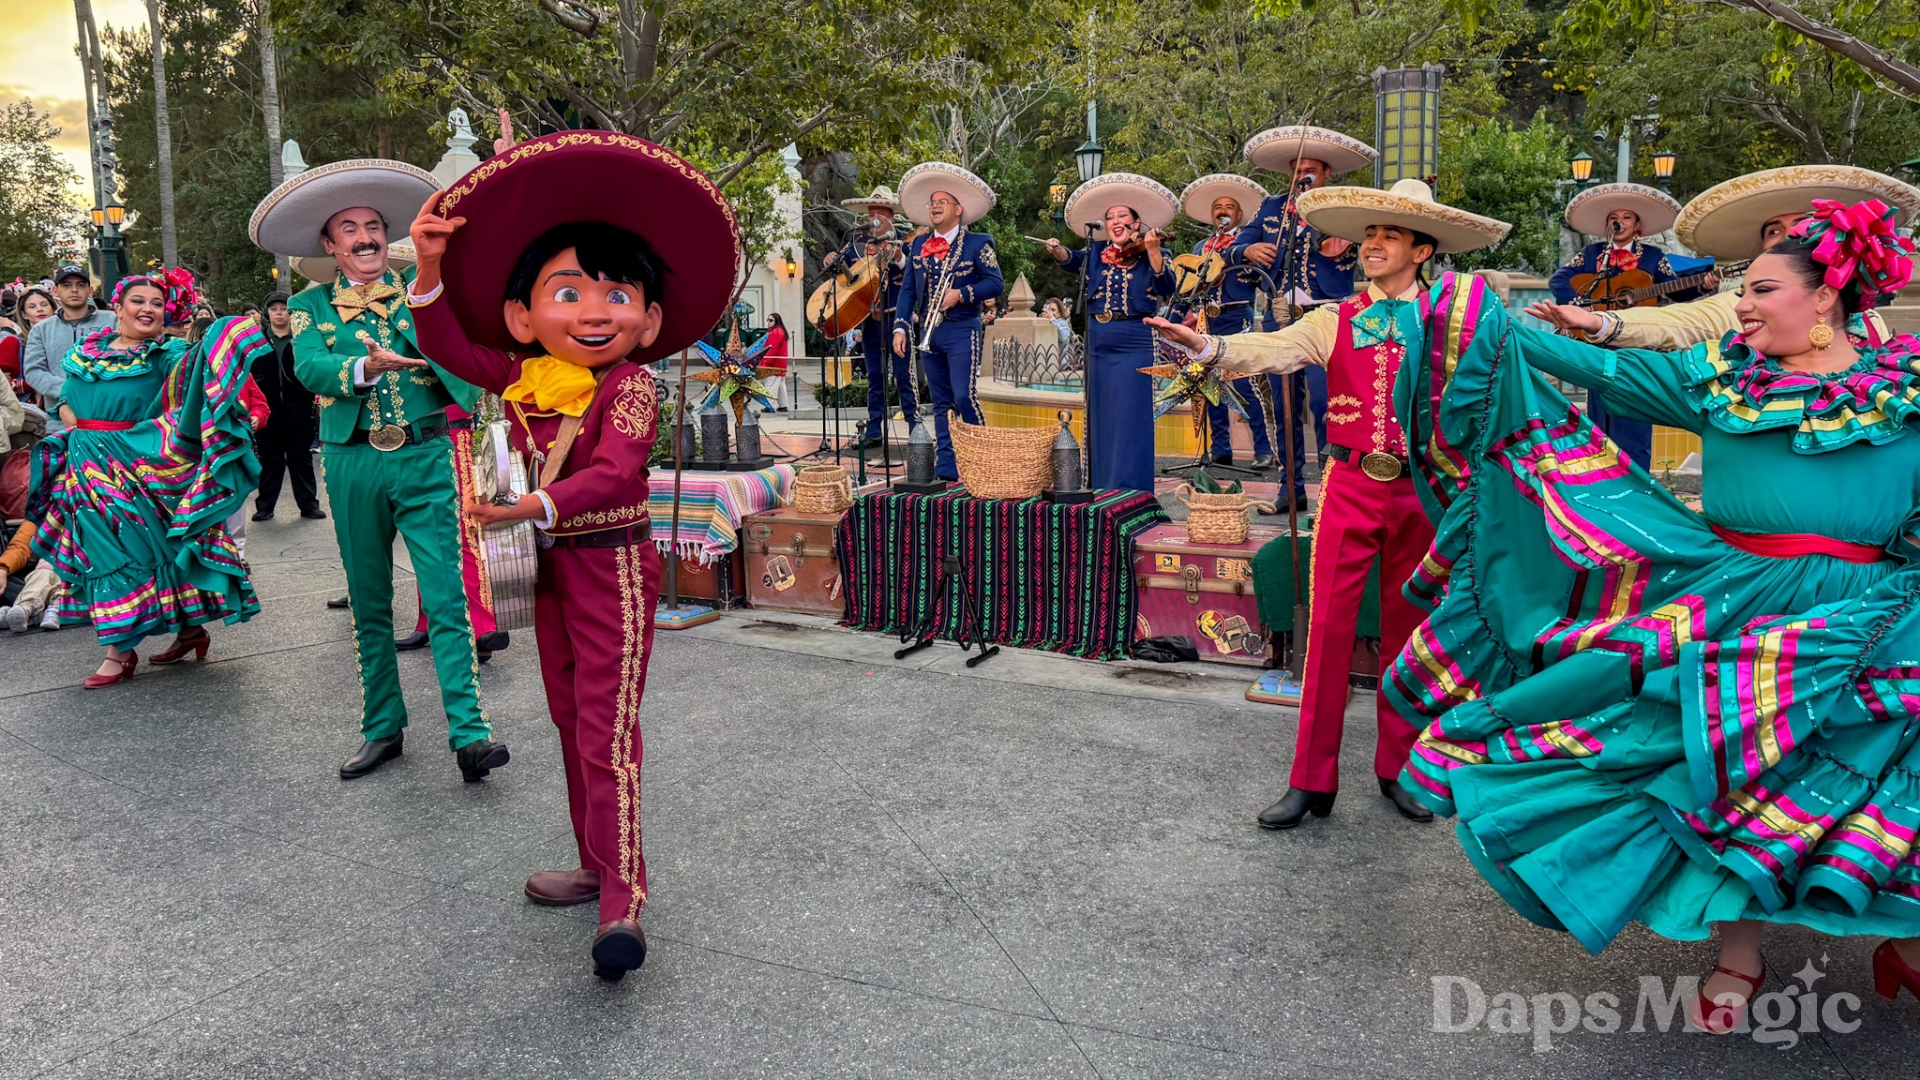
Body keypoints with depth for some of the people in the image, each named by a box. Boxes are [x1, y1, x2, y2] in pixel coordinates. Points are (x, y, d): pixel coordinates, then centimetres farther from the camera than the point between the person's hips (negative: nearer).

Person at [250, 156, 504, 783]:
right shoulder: (310, 306, 9)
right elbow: (309, 368, -8)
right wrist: (367, 366, -29)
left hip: (426, 458, -1)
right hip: (353, 465, 2)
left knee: (446, 600, -9)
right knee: (369, 606, 10)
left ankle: (469, 734, -11)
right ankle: (383, 729, 21)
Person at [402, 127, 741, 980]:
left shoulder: (631, 386, -17)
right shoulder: (521, 376, 3)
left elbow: (615, 473, -31)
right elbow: (449, 344, 10)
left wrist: (541, 506, -45)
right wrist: (431, 270, -5)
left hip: (611, 565, -8)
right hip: (551, 566, 8)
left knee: (606, 733, -10)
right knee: (571, 721, 16)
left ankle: (623, 902, -6)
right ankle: (598, 865, 31)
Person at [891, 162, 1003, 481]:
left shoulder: (978, 243, 0)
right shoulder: (918, 246, 14)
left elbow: (996, 283, -6)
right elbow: (907, 289, 13)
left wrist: (961, 294, -18)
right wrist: (901, 326, 2)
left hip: (962, 332, -5)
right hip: (928, 333, 5)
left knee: (963, 395, -15)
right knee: (941, 403, 7)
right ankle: (945, 467, 9)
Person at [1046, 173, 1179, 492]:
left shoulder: (1152, 256, 1)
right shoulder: (1096, 254, 13)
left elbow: (1166, 290, -13)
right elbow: (1073, 261, -1)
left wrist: (1153, 251, -25)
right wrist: (1058, 251, -22)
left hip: (1136, 344, -4)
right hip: (1098, 343, 5)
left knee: (1130, 416, -8)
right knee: (1100, 416, 8)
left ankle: (1129, 492, -6)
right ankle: (1101, 490, 14)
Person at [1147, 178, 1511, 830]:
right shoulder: (1336, 322, 4)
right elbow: (1275, 349, -11)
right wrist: (1211, 347, -28)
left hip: (1419, 490, 0)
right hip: (1351, 486, 0)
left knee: (1406, 630, 9)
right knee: (1330, 628, -1)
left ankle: (1398, 769, 24)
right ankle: (1313, 781, 7)